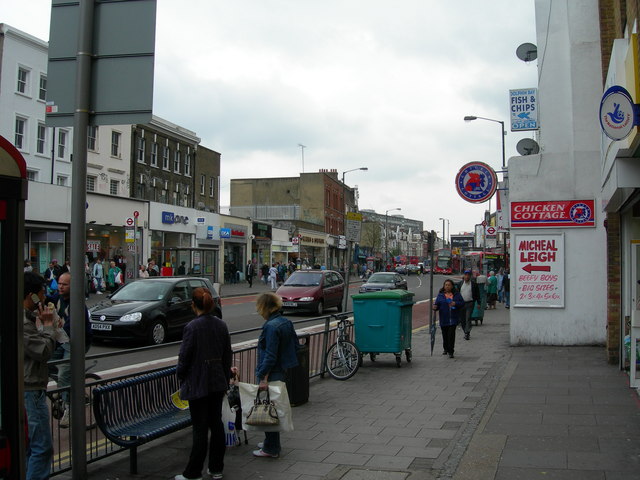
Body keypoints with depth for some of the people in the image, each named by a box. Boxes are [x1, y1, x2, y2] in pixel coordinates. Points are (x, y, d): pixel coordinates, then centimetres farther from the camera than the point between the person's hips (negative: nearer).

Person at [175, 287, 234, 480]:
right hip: (218, 382, 6)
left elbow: (184, 357, -12)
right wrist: (226, 381, 18)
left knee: (200, 429, -1)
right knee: (216, 424, 13)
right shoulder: (221, 325, 3)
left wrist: (181, 378, 5)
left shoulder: (192, 327, -15)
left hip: (197, 383, -6)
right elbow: (227, 356, 9)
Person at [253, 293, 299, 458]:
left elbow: (270, 355, -22)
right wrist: (289, 363, 21)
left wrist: (263, 377, -20)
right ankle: (271, 443, 31)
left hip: (272, 374, -9)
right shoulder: (286, 322, 7)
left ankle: (271, 449, 8)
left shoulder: (271, 326, -20)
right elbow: (295, 345, 14)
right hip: (283, 370, 9)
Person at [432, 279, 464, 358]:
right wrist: (435, 307, -18)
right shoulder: (440, 295, 6)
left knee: (451, 334, -11)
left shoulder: (456, 294, 4)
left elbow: (462, 303, 4)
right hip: (444, 319, 2)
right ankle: (446, 349, 30)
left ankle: (450, 351, -6)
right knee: (445, 334, 10)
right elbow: (437, 303, 4)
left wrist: (455, 303, -13)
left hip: (453, 318, -2)